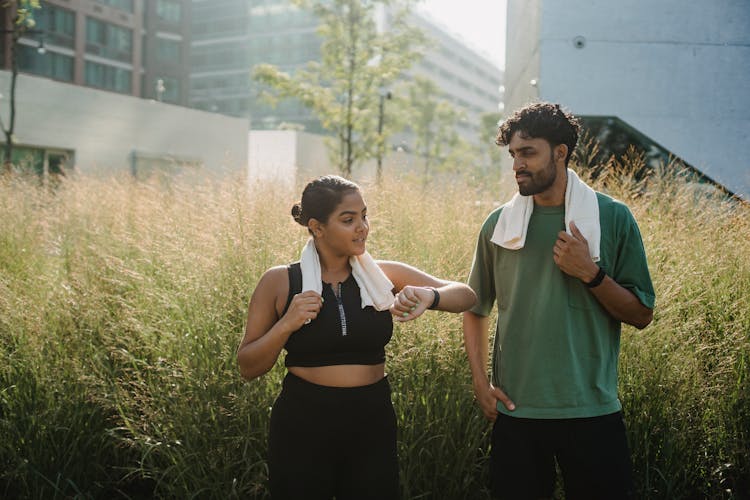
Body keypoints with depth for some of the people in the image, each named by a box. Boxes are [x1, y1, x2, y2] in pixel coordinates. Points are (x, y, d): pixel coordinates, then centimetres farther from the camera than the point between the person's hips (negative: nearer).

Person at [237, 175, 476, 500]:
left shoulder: (384, 275, -1)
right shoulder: (280, 282, -5)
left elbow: (466, 296, 0)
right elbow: (248, 369, -1)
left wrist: (429, 295, -21)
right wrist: (286, 324, -18)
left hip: (372, 424, 2)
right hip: (302, 425, -2)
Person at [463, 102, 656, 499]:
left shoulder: (613, 218, -2)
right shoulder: (498, 224, 2)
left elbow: (641, 315, 0)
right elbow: (475, 309, 12)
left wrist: (590, 273, -15)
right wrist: (480, 381, 2)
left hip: (592, 411, -1)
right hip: (514, 410, 2)